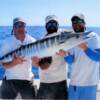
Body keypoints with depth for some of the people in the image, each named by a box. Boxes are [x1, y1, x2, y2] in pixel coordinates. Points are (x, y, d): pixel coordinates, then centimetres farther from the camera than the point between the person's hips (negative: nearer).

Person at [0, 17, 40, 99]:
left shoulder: (32, 41, -3)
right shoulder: (8, 42, -7)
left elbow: (36, 63, -3)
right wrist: (14, 62, -29)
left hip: (27, 79, 1)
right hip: (10, 80, -1)